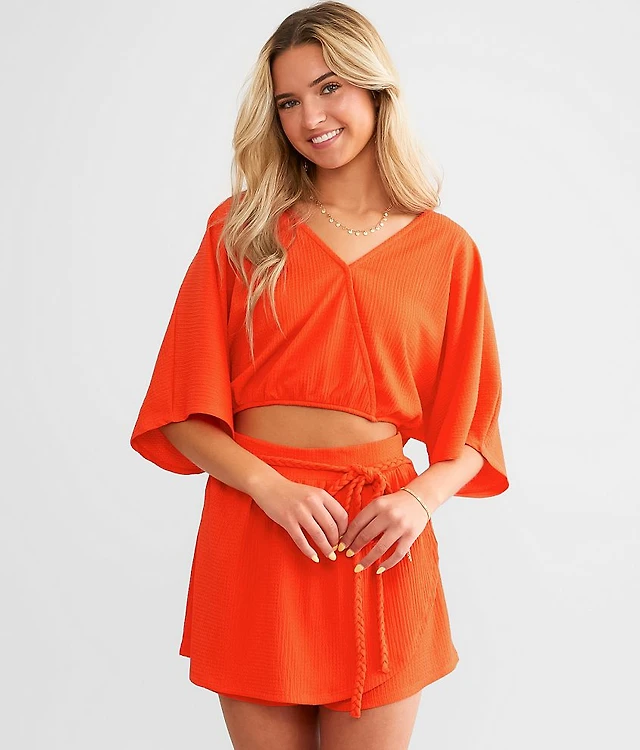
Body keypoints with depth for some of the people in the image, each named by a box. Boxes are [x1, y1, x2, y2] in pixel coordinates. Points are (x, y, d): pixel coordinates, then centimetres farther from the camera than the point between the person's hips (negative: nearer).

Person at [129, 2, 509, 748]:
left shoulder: (447, 250, 4)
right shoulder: (241, 229, 4)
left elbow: (470, 429, 7)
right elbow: (183, 411, 0)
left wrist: (421, 498, -12)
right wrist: (269, 486, -15)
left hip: (380, 545, 0)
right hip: (255, 537, 0)